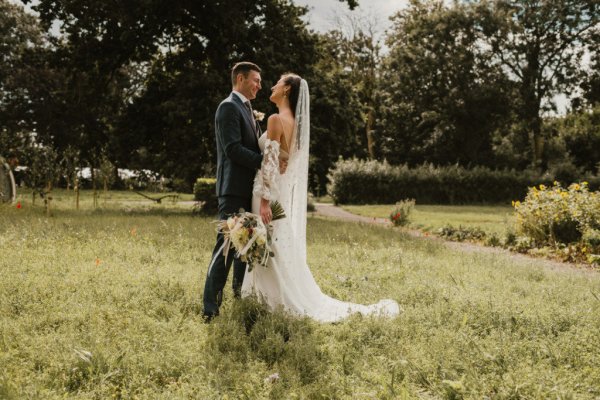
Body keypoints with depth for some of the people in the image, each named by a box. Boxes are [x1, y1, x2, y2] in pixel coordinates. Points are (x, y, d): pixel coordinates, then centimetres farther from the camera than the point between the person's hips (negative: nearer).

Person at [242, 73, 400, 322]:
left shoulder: (276, 119, -15)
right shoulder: (295, 122, 12)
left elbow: (269, 163, -21)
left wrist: (264, 200, -22)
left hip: (272, 192, -9)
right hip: (285, 192, 9)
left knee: (271, 251, -1)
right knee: (284, 250, 15)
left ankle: (280, 301, 5)